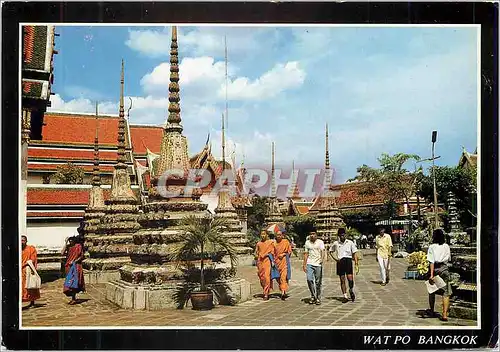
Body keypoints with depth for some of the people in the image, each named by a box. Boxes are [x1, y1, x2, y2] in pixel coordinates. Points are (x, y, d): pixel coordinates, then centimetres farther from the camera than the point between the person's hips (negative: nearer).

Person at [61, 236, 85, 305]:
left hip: (75, 266, -6)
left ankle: (74, 299, -12)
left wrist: (74, 261, -17)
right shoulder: (69, 247, 11)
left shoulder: (78, 246, -4)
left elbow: (81, 256, -6)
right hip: (69, 267, 6)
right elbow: (62, 253, -4)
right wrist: (65, 243, -3)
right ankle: (73, 298, 16)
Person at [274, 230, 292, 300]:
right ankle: (282, 290, 20)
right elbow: (273, 253, 14)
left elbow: (289, 251, 3)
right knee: (278, 277, 7)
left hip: (284, 261, -4)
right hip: (277, 261, 4)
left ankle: (283, 291, -24)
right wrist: (273, 260, 3)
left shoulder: (286, 242, 0)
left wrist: (283, 254, -10)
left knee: (284, 276, -16)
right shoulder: (274, 243, 8)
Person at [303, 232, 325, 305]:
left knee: (318, 282, 1)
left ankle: (318, 298, 14)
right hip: (309, 263, 2)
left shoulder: (320, 242, 1)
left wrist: (322, 259, -28)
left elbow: (323, 251, -9)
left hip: (318, 264, -2)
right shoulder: (307, 242, 11)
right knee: (309, 279, -12)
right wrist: (304, 264, 12)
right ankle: (313, 296, 5)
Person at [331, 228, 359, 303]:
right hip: (340, 262, 2)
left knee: (350, 279, -13)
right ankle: (345, 296, 9)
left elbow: (354, 254, 6)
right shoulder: (335, 243, 8)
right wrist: (335, 259, 6)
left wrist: (356, 264, 0)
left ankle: (351, 291, 15)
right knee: (342, 280, 2)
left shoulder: (350, 243, 5)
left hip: (348, 261, -1)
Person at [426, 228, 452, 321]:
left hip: (435, 269, -1)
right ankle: (444, 314, -9)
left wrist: (431, 274, -17)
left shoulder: (432, 247, -7)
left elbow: (431, 261, -13)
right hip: (444, 269, 1)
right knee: (446, 292, 1)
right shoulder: (446, 246, 4)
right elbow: (449, 259, 9)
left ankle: (431, 311, 31)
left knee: (432, 291, 17)